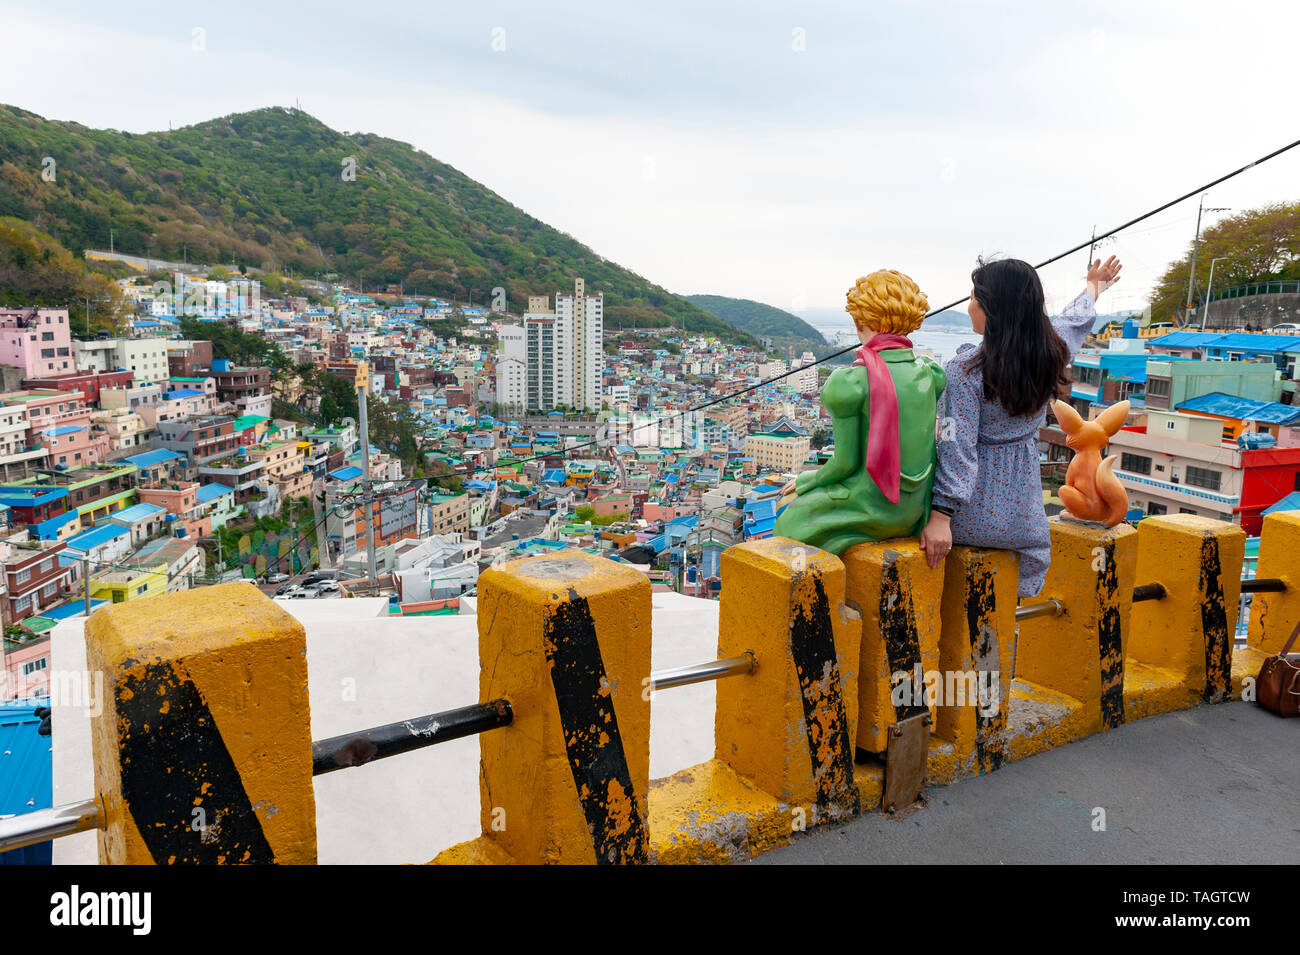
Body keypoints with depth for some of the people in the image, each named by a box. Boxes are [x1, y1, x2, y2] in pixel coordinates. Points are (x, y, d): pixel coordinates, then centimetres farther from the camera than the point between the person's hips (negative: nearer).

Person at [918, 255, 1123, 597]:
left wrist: (940, 516, -21)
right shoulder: (1052, 353, -3)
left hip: (971, 516, -5)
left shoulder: (965, 370, -19)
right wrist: (1094, 287, 42)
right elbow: (1078, 317, 20)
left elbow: (957, 450, -22)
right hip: (1023, 516, 5)